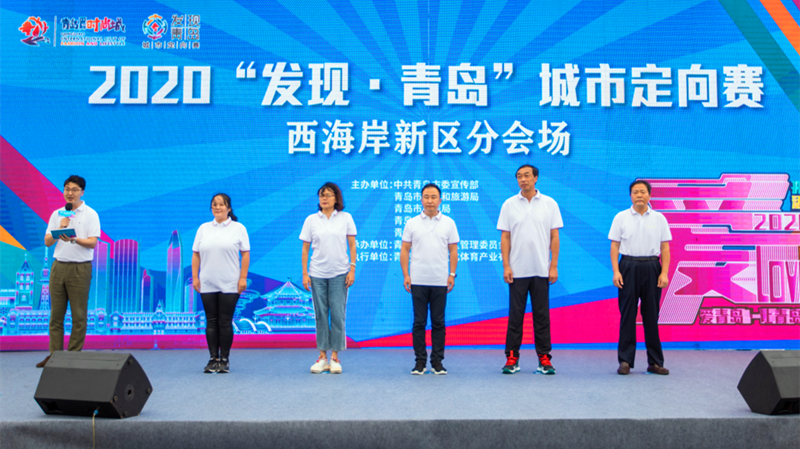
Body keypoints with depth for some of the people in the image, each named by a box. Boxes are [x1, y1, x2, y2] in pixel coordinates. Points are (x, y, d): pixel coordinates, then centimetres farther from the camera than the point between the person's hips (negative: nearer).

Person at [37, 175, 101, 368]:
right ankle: (54, 354, 12)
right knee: (56, 313, 6)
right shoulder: (57, 214, 14)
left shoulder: (90, 214, 0)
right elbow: (47, 242, 10)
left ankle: (74, 355, 5)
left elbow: (92, 242, -10)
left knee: (79, 315, -1)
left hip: (80, 267, -4)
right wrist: (60, 229, -6)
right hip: (58, 266, 4)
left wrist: (73, 239, -27)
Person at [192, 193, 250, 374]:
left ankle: (224, 359, 8)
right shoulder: (203, 229, 12)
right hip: (207, 284, 3)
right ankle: (213, 358, 12)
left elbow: (245, 254, -1)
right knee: (211, 322, 5)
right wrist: (195, 277, 2)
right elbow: (196, 254, 10)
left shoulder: (238, 228, 3)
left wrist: (243, 278, -9)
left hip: (229, 285, -3)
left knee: (225, 322, -1)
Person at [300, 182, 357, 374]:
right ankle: (322, 356, 13)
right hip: (317, 274, 1)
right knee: (320, 315, 5)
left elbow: (352, 245, 4)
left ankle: (335, 357, 6)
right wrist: (304, 273, 0)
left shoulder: (345, 218, 3)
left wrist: (352, 269, -3)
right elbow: (305, 248, 5)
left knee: (338, 315, -3)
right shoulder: (311, 220, 5)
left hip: (339, 274, -1)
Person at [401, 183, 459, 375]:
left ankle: (437, 361, 13)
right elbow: (404, 250, 5)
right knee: (419, 322, 4)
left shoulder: (448, 223, 5)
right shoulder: (412, 223, 5)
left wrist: (452, 274, -2)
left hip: (440, 282, 0)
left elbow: (453, 251, 6)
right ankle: (420, 361, 12)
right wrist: (405, 275, -3)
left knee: (438, 322, 5)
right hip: (418, 281, 0)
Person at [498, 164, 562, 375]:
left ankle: (544, 358, 12)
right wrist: (506, 266, -6)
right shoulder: (509, 205, 4)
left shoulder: (550, 204, 3)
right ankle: (512, 357, 10)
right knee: (515, 314, 3)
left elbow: (554, 237, 3)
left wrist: (554, 266, -4)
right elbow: (505, 237, 2)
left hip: (541, 270, 0)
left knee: (542, 315, 4)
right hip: (517, 270, 0)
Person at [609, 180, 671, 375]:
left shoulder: (659, 218, 7)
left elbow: (665, 248, 5)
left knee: (651, 315, 5)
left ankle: (655, 362, 13)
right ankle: (625, 360, 6)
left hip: (652, 268, 1)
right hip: (628, 267, -1)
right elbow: (614, 246, 1)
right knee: (627, 315, 0)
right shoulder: (621, 218, 4)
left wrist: (664, 273, -5)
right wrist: (616, 271, -9)